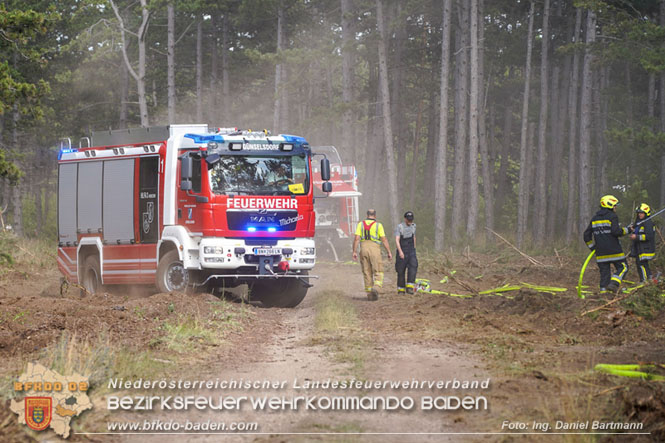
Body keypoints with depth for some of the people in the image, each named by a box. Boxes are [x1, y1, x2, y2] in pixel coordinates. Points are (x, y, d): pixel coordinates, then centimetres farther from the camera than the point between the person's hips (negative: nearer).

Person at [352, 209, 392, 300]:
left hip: (364, 248, 3)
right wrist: (389, 252, 1)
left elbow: (356, 239, -1)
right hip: (375, 249, -3)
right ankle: (375, 288, -24)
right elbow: (384, 240, -4)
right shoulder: (378, 225, -1)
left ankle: (369, 293, 11)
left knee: (367, 273, 11)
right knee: (378, 272, 1)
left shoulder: (361, 224, 5)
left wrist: (354, 252, 1)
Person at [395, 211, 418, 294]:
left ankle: (409, 287, -22)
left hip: (411, 252, 3)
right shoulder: (400, 227, -10)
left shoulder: (413, 226, 7)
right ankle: (401, 289, 19)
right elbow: (397, 240, -20)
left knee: (413, 267, -19)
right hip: (402, 252, -3)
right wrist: (400, 251, -32)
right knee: (401, 271, 3)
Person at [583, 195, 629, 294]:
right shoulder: (612, 216, -6)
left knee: (604, 271, 9)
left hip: (600, 252, 6)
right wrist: (625, 231, -3)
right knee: (622, 267, 3)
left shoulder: (594, 218, 15)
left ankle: (603, 291, 2)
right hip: (613, 251, -6)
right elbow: (615, 231, -20)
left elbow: (587, 235, 14)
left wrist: (592, 247, 21)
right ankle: (613, 283, -17)